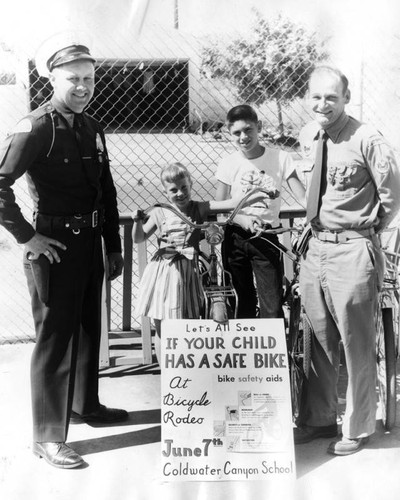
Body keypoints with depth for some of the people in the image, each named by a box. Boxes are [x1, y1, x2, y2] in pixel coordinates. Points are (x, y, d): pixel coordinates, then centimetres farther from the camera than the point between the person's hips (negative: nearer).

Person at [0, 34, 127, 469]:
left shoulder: (91, 128, 11)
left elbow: (107, 191, 15)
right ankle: (47, 437, 9)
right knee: (54, 336, -2)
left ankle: (86, 405, 39)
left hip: (90, 242, 8)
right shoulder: (36, 128, -13)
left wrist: (113, 248, 14)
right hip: (54, 246, -8)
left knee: (88, 328, 20)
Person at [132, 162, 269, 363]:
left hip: (187, 272, 0)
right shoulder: (159, 213, 3)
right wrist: (137, 221, -12)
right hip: (163, 272, 0)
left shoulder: (199, 208, 2)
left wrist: (258, 195, -18)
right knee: (162, 328, 5)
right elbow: (138, 238, 7)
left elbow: (230, 205, -7)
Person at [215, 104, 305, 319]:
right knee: (244, 299, 11)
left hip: (267, 237, -1)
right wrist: (243, 219, -20)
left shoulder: (280, 158, -5)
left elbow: (304, 199, -6)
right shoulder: (228, 163, -2)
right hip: (236, 237, 1)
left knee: (272, 305, -5)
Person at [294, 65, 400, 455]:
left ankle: (357, 429, 21)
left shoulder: (365, 139, -13)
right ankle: (318, 419, 32)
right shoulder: (307, 137, 7)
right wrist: (315, 223, 14)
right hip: (315, 245, 6)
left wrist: (366, 230, 3)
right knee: (319, 342, 16)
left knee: (357, 346, 4)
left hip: (352, 251, -6)